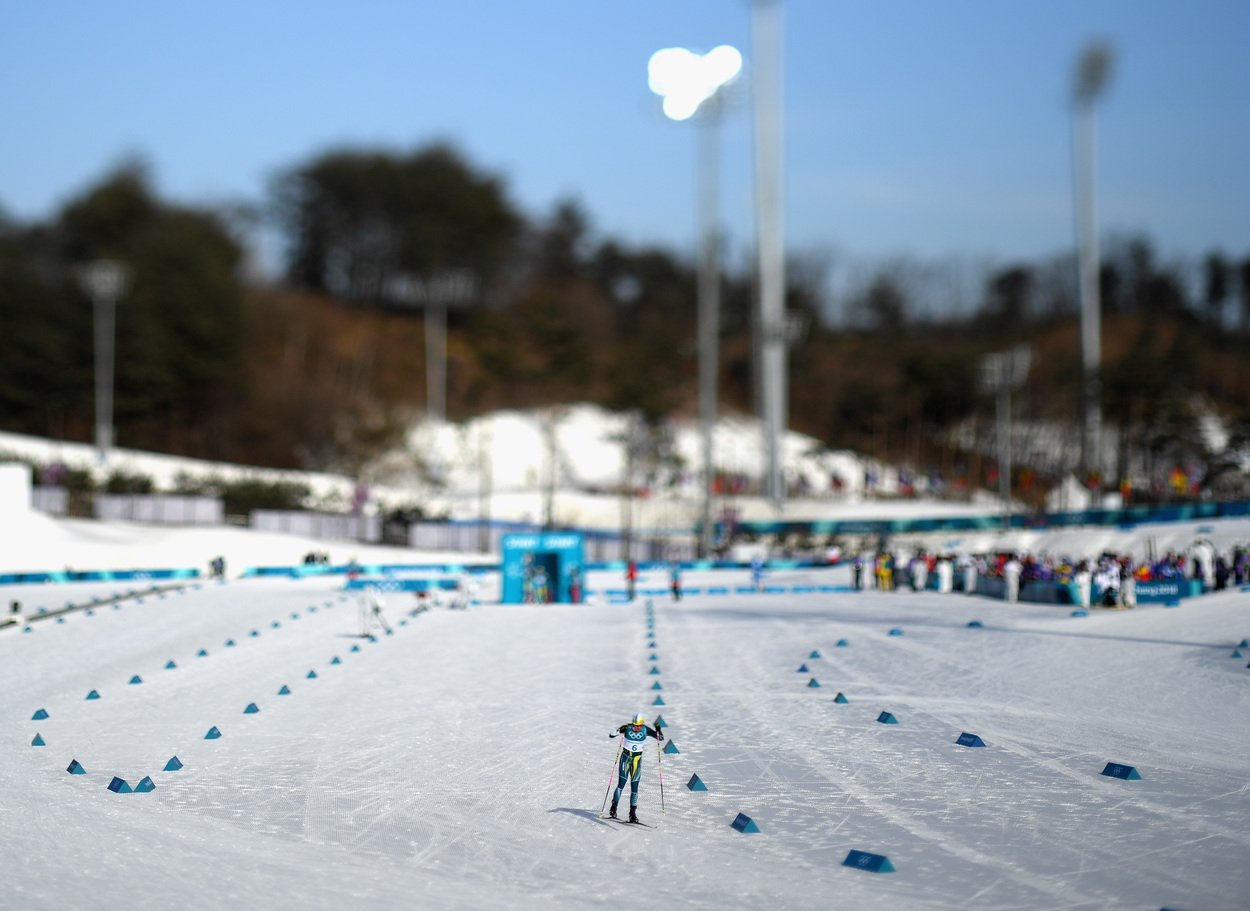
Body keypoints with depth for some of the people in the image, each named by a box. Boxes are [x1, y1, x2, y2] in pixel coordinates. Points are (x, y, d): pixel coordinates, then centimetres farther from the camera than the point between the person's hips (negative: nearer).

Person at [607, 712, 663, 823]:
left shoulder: (646, 730, -6)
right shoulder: (627, 728, -10)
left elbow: (660, 738, -3)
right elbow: (611, 735, -13)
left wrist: (658, 731, -23)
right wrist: (619, 730, -32)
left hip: (637, 759, 2)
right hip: (625, 757, -2)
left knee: (634, 788, -1)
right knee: (621, 785, -11)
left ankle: (633, 813, 5)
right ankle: (613, 809, 1)